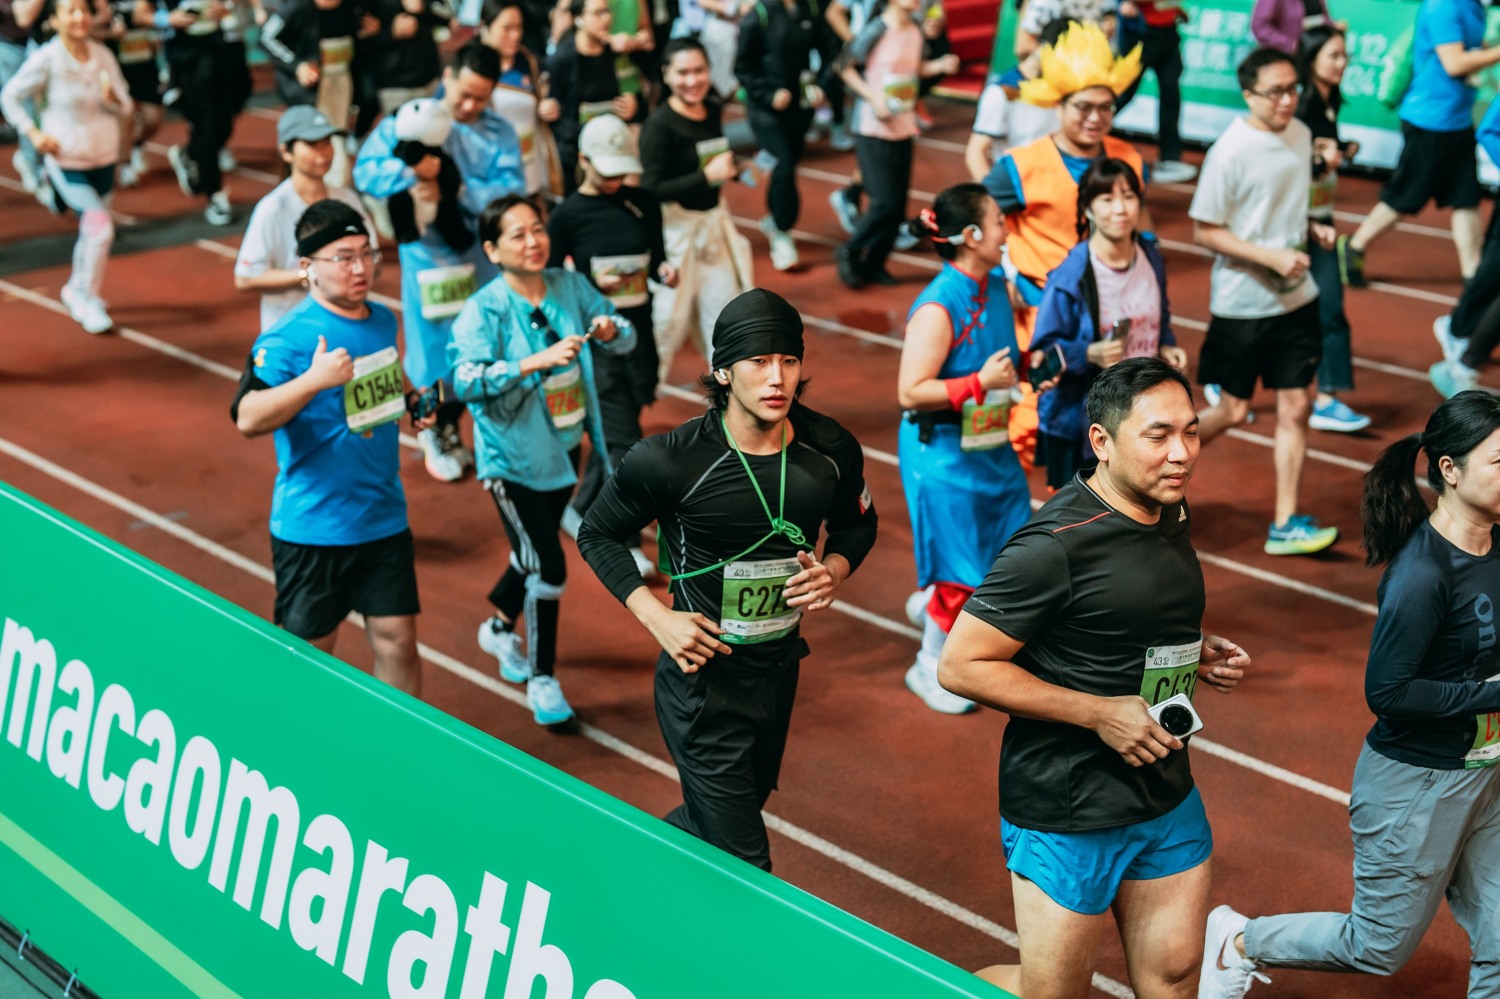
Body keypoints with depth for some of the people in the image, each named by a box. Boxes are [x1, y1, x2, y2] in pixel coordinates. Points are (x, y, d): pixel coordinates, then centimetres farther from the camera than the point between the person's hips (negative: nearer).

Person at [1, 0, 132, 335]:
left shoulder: (103, 56, -2)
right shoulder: (46, 60, -13)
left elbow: (126, 107, 3)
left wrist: (113, 99, -19)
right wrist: (34, 134, -10)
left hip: (104, 158, 4)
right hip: (66, 160, -4)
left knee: (91, 231, 15)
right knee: (101, 227, -15)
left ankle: (76, 290, 38)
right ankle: (88, 298, 2)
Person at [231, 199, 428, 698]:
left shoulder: (383, 321, 8)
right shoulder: (288, 338, -15)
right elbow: (248, 418, -29)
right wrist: (314, 380, -38)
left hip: (385, 520, 6)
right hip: (312, 529, -5)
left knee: (397, 639, 6)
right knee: (309, 653, 6)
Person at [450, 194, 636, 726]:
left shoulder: (571, 286, -5)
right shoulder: (483, 311, -19)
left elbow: (626, 336, 4)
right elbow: (466, 380, -31)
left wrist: (611, 330, -21)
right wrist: (536, 361, -39)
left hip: (564, 448, 6)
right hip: (512, 459, -6)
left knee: (534, 552, 22)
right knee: (548, 567, -7)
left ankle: (500, 628, 50)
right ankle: (542, 679, 11)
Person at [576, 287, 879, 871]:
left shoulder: (831, 451, -8)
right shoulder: (671, 461, -20)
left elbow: (857, 523, 14)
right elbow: (598, 534, -3)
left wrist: (834, 571, -9)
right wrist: (657, 618, -15)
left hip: (780, 669, 6)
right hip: (703, 675, -6)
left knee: (737, 809, 26)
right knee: (742, 864, -6)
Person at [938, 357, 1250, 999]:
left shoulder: (1169, 513, 5)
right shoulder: (1055, 546, -22)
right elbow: (961, 666, -22)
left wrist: (1195, 653, 3)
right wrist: (1099, 712, -22)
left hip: (1168, 797, 8)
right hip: (1067, 813, -7)